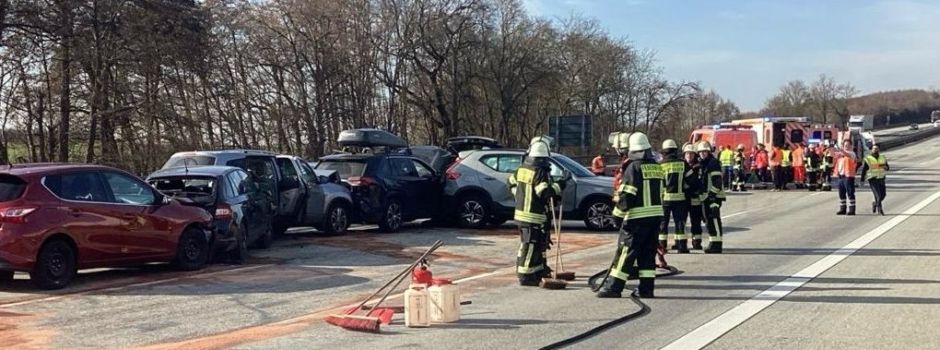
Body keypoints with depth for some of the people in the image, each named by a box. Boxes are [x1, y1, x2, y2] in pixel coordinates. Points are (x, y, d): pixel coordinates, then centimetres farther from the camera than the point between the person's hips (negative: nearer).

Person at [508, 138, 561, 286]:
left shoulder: (521, 169, 6)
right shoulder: (540, 172, -19)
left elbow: (512, 183, 20)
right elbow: (546, 192, -25)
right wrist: (557, 187, -9)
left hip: (521, 212, 9)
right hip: (534, 216, -9)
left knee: (538, 243, 20)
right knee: (530, 245, -5)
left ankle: (540, 270, 31)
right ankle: (525, 276, -3)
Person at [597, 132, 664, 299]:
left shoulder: (634, 167, -12)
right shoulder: (657, 167, 10)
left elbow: (627, 195, -16)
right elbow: (659, 192, 16)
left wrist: (620, 205, 2)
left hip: (638, 217, -7)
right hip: (656, 215, 7)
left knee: (626, 250, -3)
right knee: (648, 252, 13)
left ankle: (613, 287, -2)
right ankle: (646, 288, 13)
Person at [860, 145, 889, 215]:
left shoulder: (882, 158, 10)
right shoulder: (868, 159, -4)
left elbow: (888, 167, 14)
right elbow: (863, 170, -3)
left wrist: (886, 167, -11)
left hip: (881, 179, 5)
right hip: (873, 180, -5)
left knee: (883, 195, 6)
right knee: (878, 195, -10)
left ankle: (875, 203, 34)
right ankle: (879, 209, 0)